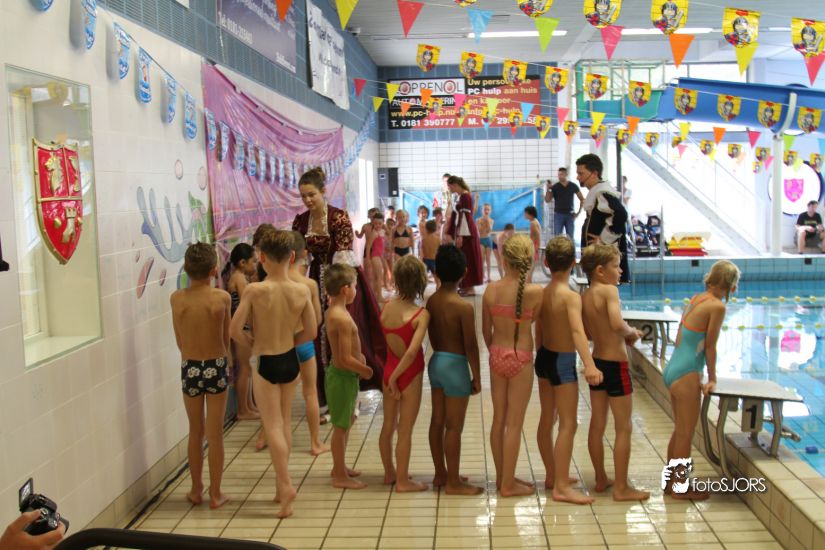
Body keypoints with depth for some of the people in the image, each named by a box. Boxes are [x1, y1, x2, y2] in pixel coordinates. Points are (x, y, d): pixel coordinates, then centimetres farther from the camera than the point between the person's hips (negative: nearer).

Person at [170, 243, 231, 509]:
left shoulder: (176, 299, -7)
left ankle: (196, 490, 26)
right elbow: (227, 339, -1)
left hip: (189, 367, 2)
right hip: (216, 367, -2)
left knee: (195, 432, 17)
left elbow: (179, 341, 3)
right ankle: (215, 494, 16)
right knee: (215, 434, 8)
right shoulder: (222, 298, -12)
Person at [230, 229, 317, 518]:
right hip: (290, 360, 4)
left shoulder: (254, 290, -18)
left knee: (272, 425, 3)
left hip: (265, 363, -4)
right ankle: (281, 484, 26)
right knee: (285, 422, 17)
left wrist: (253, 341, 2)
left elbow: (235, 329, -17)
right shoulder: (302, 291, -7)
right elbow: (311, 332, -1)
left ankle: (286, 485, -7)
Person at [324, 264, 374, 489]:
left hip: (339, 373, 10)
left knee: (347, 422, 23)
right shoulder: (343, 318, -25)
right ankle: (340, 476, 14)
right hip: (343, 376, -10)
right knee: (341, 426, 2)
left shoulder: (332, 312, 5)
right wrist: (365, 370, -11)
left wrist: (358, 356, 6)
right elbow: (346, 359, -26)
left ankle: (339, 466, 37)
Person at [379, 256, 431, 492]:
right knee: (405, 430, 6)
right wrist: (395, 377, -18)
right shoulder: (421, 314, -21)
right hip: (410, 375, -5)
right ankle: (402, 481, 16)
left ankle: (389, 473, 34)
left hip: (389, 369, 5)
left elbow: (390, 342, -1)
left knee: (388, 425, 18)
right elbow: (412, 352, -27)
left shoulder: (387, 307, -6)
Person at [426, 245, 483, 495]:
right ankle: (453, 483, 11)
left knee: (437, 422, 15)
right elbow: (471, 346, -15)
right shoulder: (464, 307, -19)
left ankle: (440, 474, 28)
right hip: (456, 365, -7)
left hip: (436, 362, 7)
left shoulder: (431, 301, 1)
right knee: (454, 427, 2)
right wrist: (477, 377, -6)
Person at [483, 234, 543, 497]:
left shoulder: (490, 290, -3)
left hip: (497, 356, 5)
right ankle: (508, 484, 13)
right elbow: (532, 319, 0)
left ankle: (501, 477, 28)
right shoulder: (535, 292, -16)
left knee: (498, 420, 15)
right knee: (514, 424, 5)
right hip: (520, 359, -4)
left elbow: (486, 330, 6)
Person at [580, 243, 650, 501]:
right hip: (616, 364, -8)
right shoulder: (609, 290, -18)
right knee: (624, 428, 3)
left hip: (596, 362, 8)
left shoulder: (584, 296, 5)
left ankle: (601, 479, 28)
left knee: (597, 425, 15)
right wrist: (632, 333, -12)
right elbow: (617, 324, -32)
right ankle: (621, 488, 9)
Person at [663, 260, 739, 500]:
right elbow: (710, 347, -9)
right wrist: (712, 379, 3)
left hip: (673, 369, 9)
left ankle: (671, 481, 30)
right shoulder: (717, 306, -15)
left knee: (679, 431, 20)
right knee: (686, 433, 4)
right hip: (686, 374, -9)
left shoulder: (696, 299, 9)